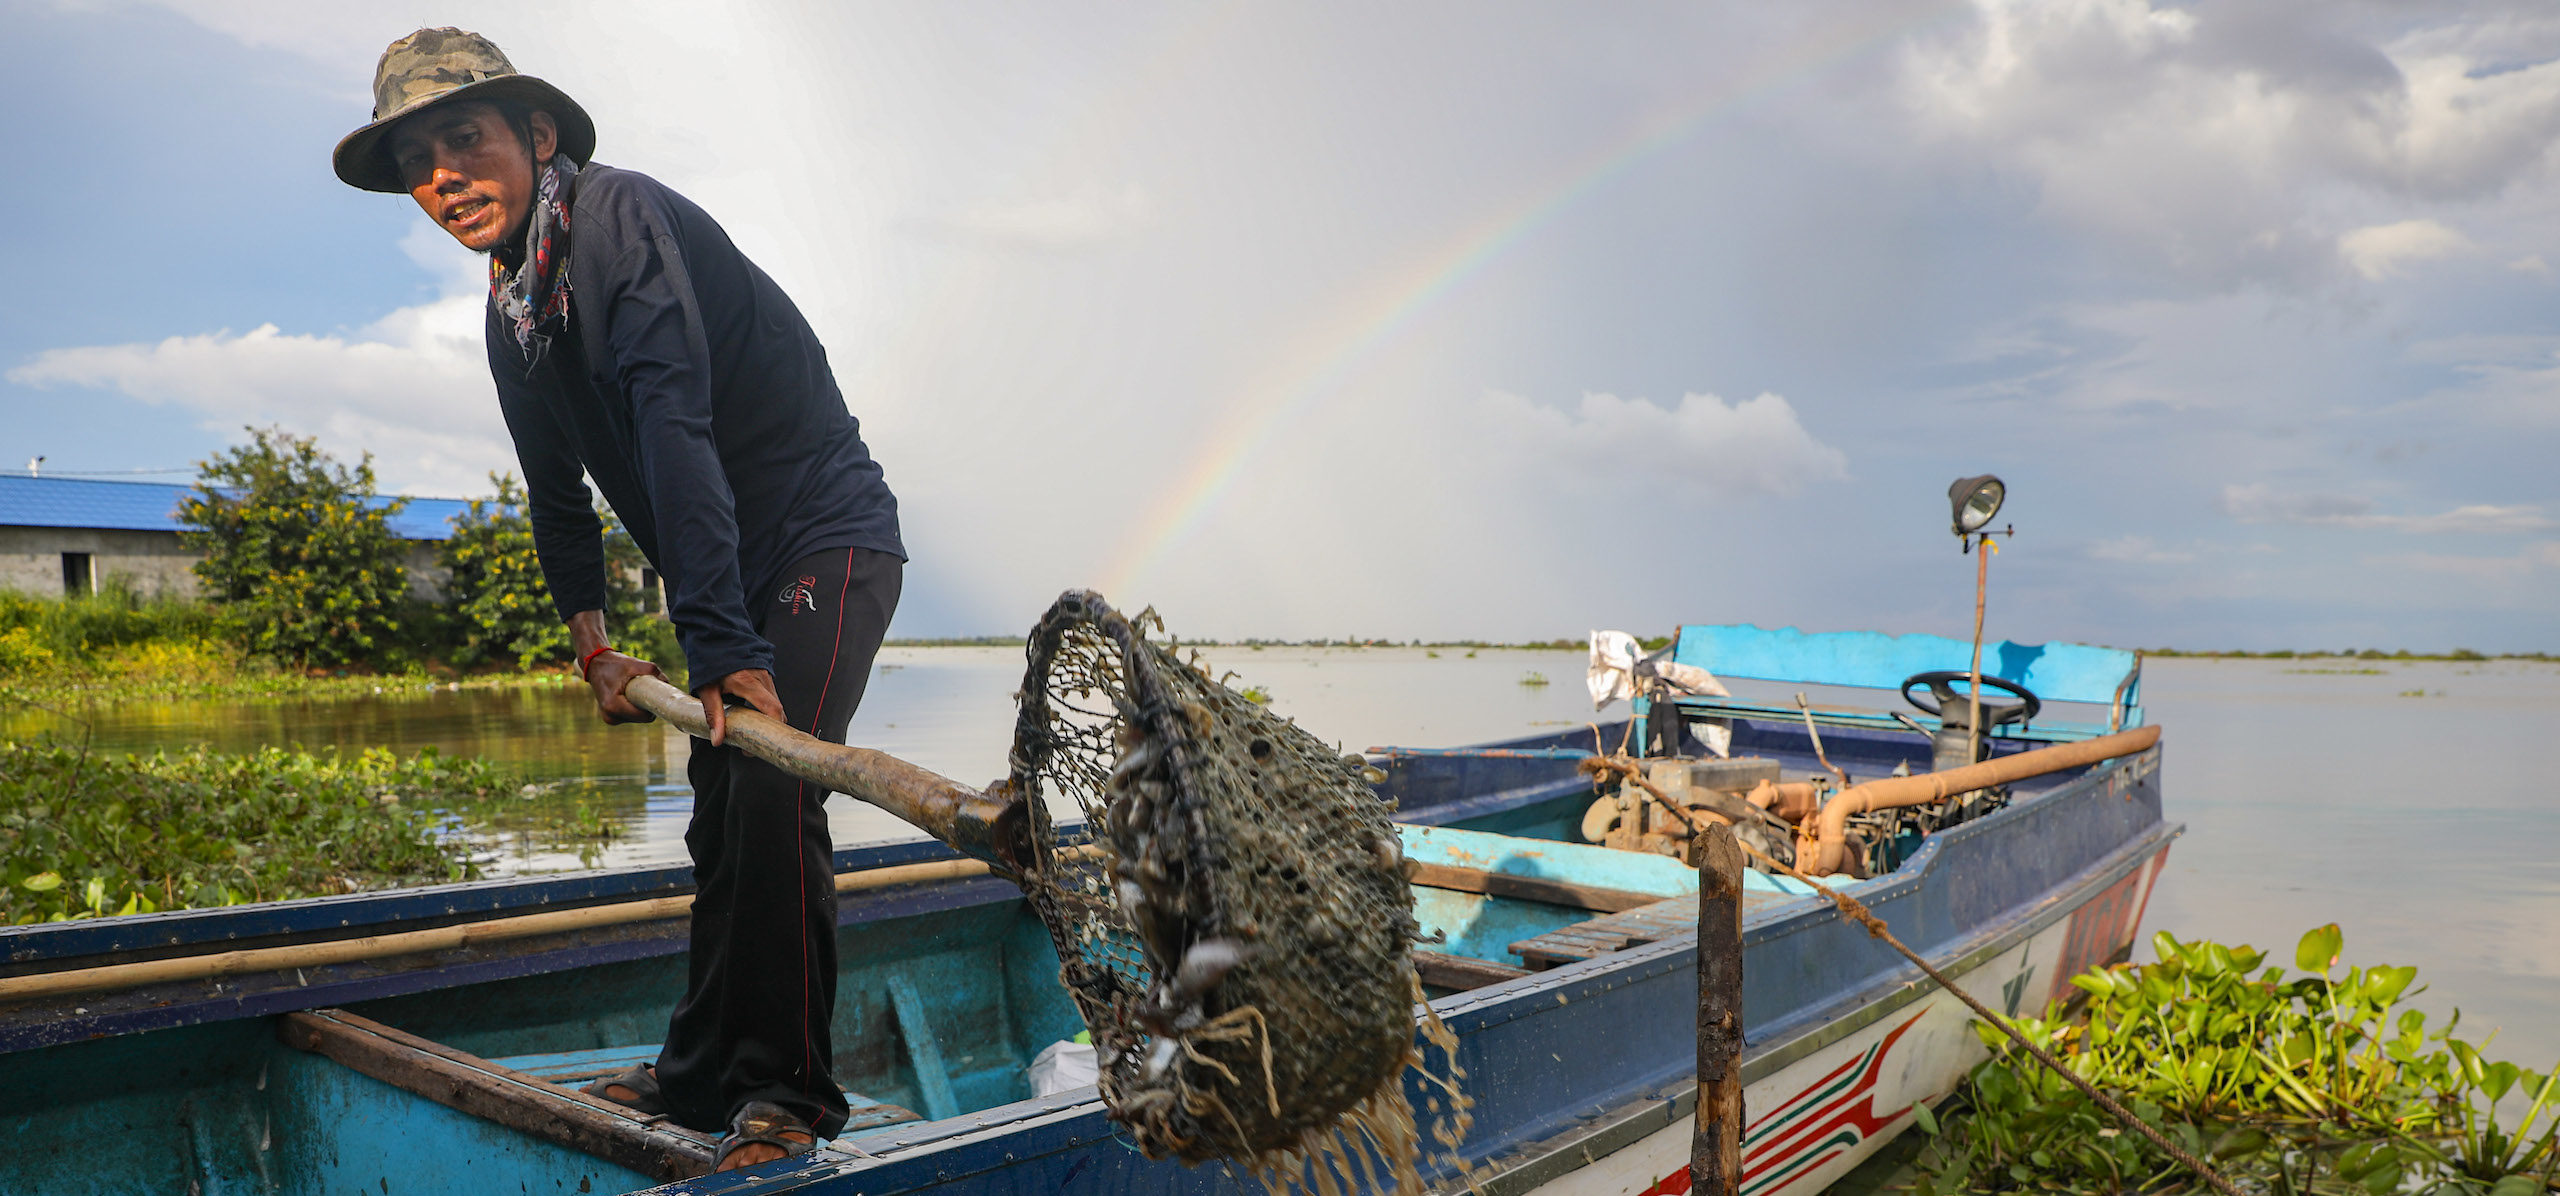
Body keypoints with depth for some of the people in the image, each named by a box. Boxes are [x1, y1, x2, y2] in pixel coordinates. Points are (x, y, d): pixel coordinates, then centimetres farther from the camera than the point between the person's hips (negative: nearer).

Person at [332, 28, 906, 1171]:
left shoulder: (620, 213, -20)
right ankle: (700, 1073, 26)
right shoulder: (511, 314, 8)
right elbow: (559, 497, 20)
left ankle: (787, 1086, -7)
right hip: (740, 585, 9)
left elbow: (676, 424, -31)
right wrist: (595, 647, 14)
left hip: (829, 539, -9)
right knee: (718, 816, 13)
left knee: (771, 787, -20)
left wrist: (720, 641, -37)